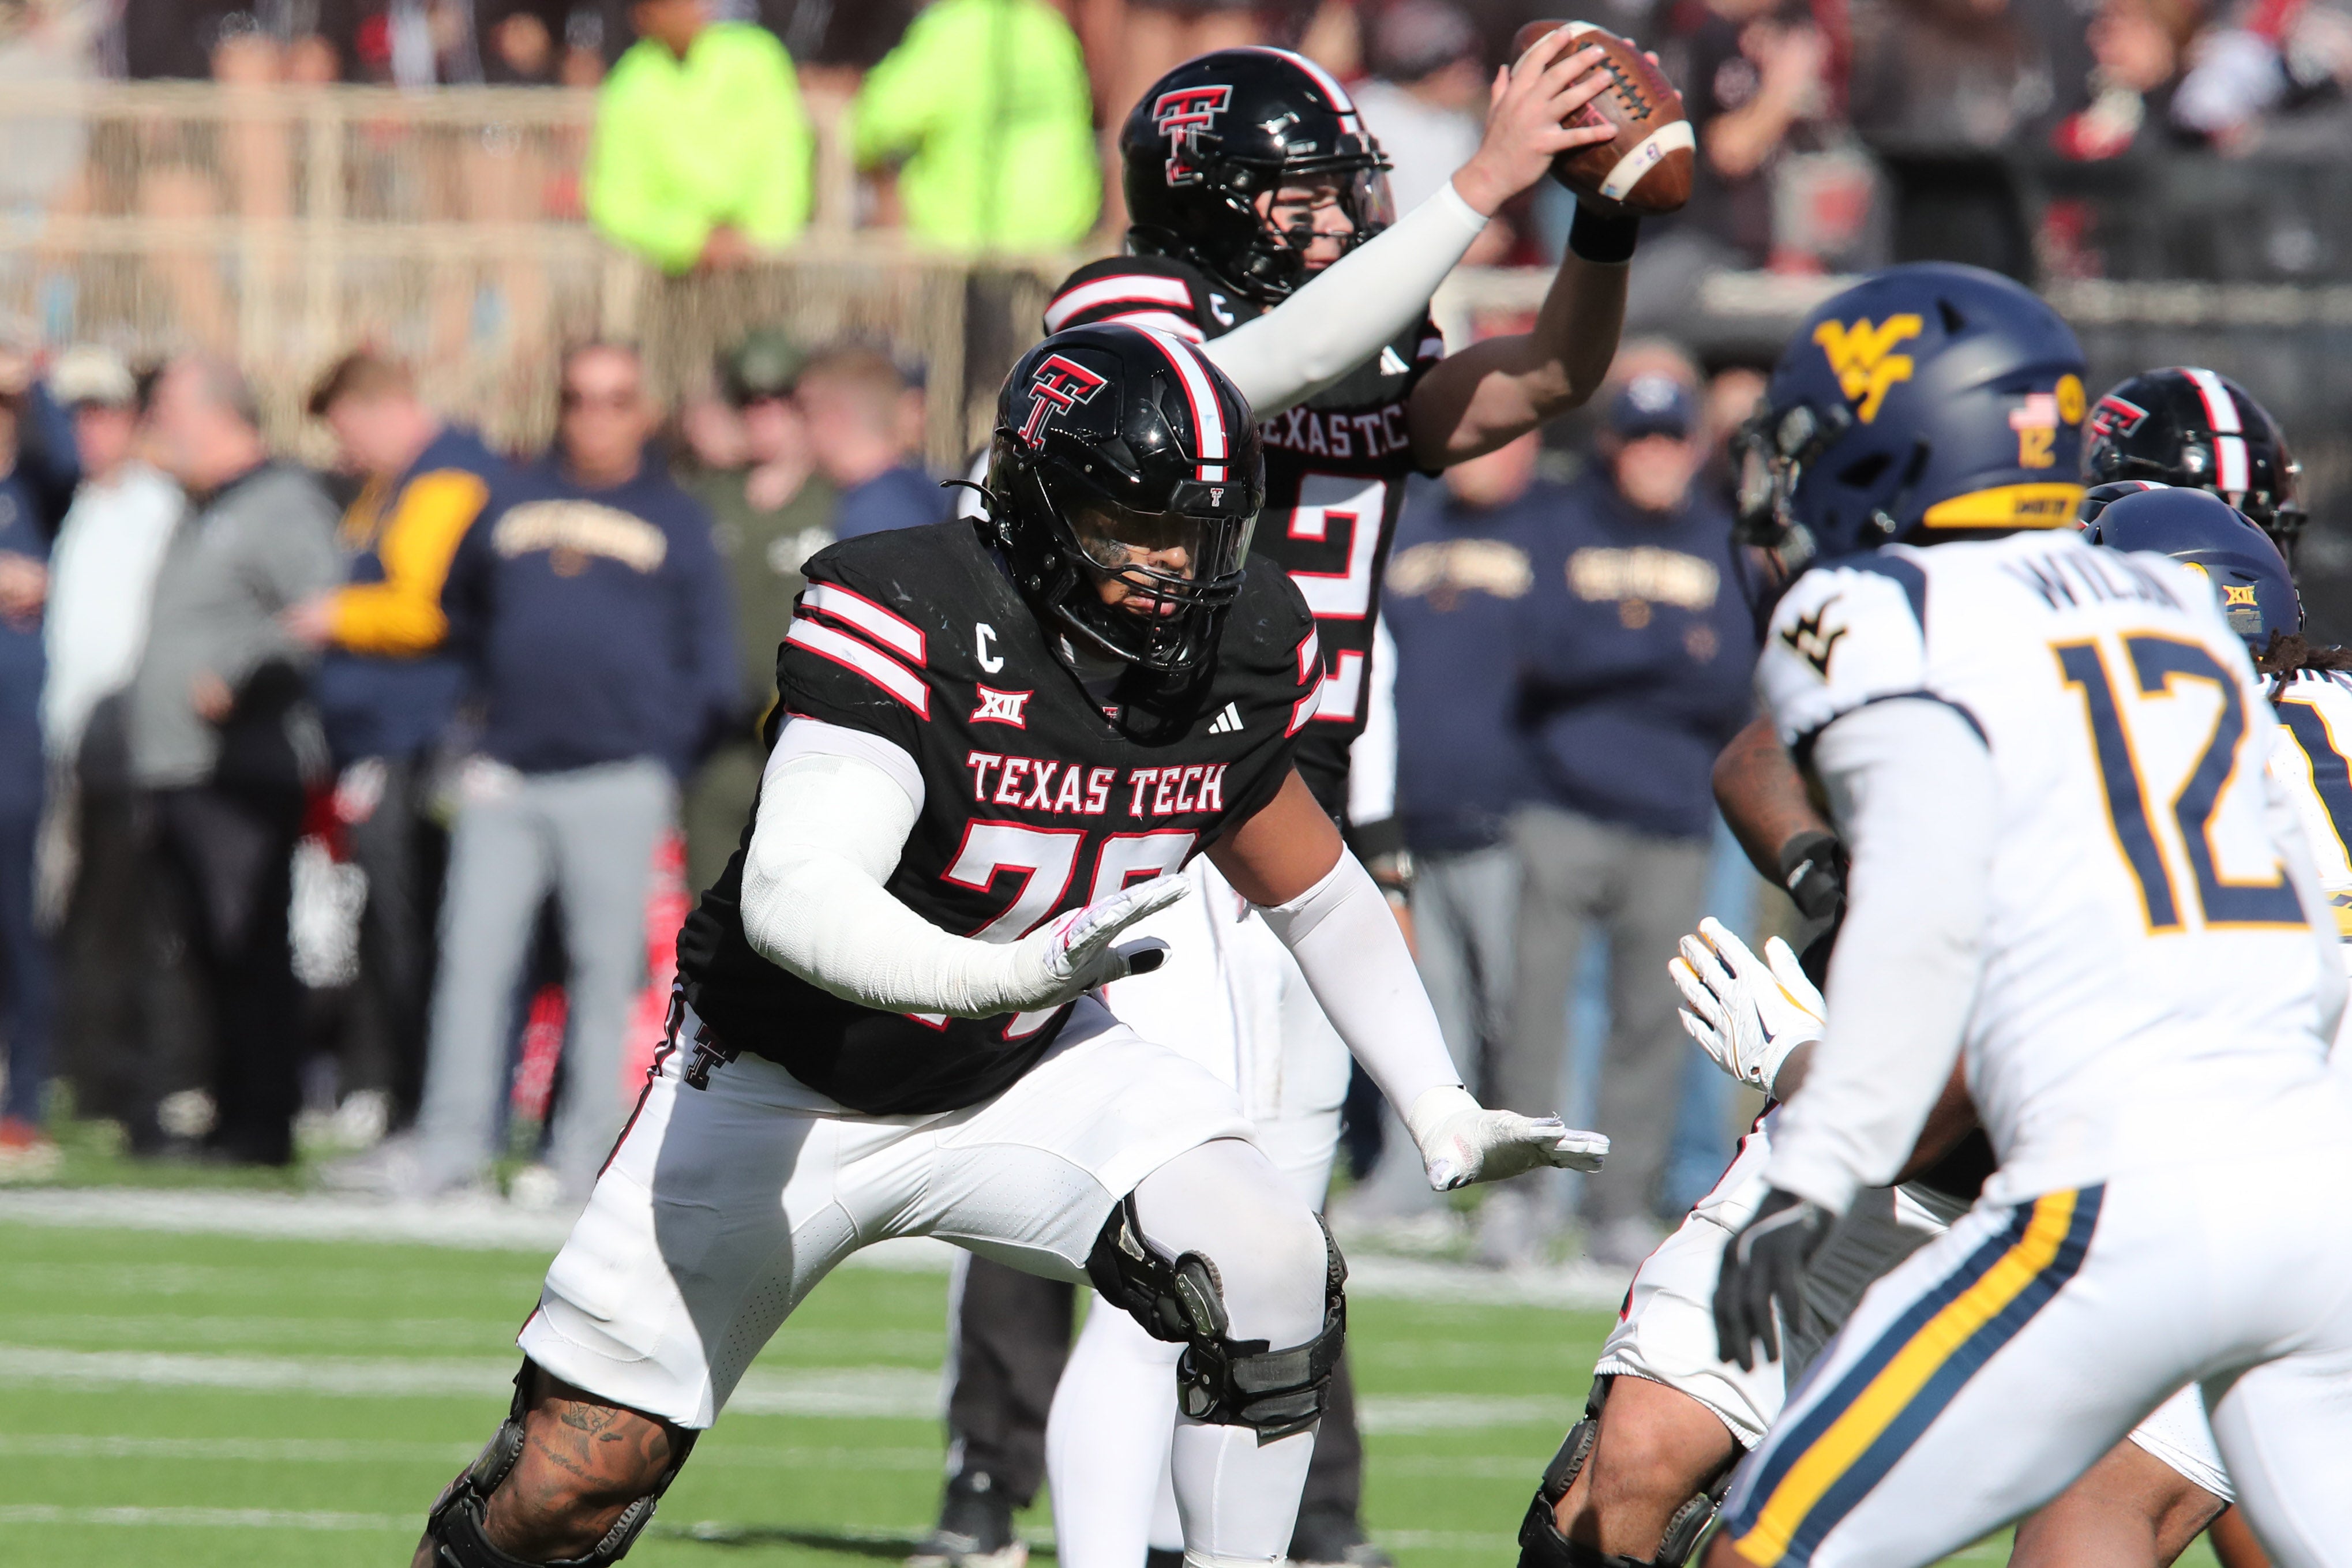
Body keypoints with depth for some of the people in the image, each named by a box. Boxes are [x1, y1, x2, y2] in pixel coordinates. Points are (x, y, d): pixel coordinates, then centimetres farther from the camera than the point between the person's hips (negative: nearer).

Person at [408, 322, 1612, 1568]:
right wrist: (1003, 977, -60)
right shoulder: (907, 617, -30)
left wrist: (1444, 1115, 4)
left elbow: (1313, 890, 9)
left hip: (1026, 1070, 4)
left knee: (1273, 1278, -23)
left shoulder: (1236, 650, -11)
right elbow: (789, 898, -43)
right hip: (785, 1088, -4)